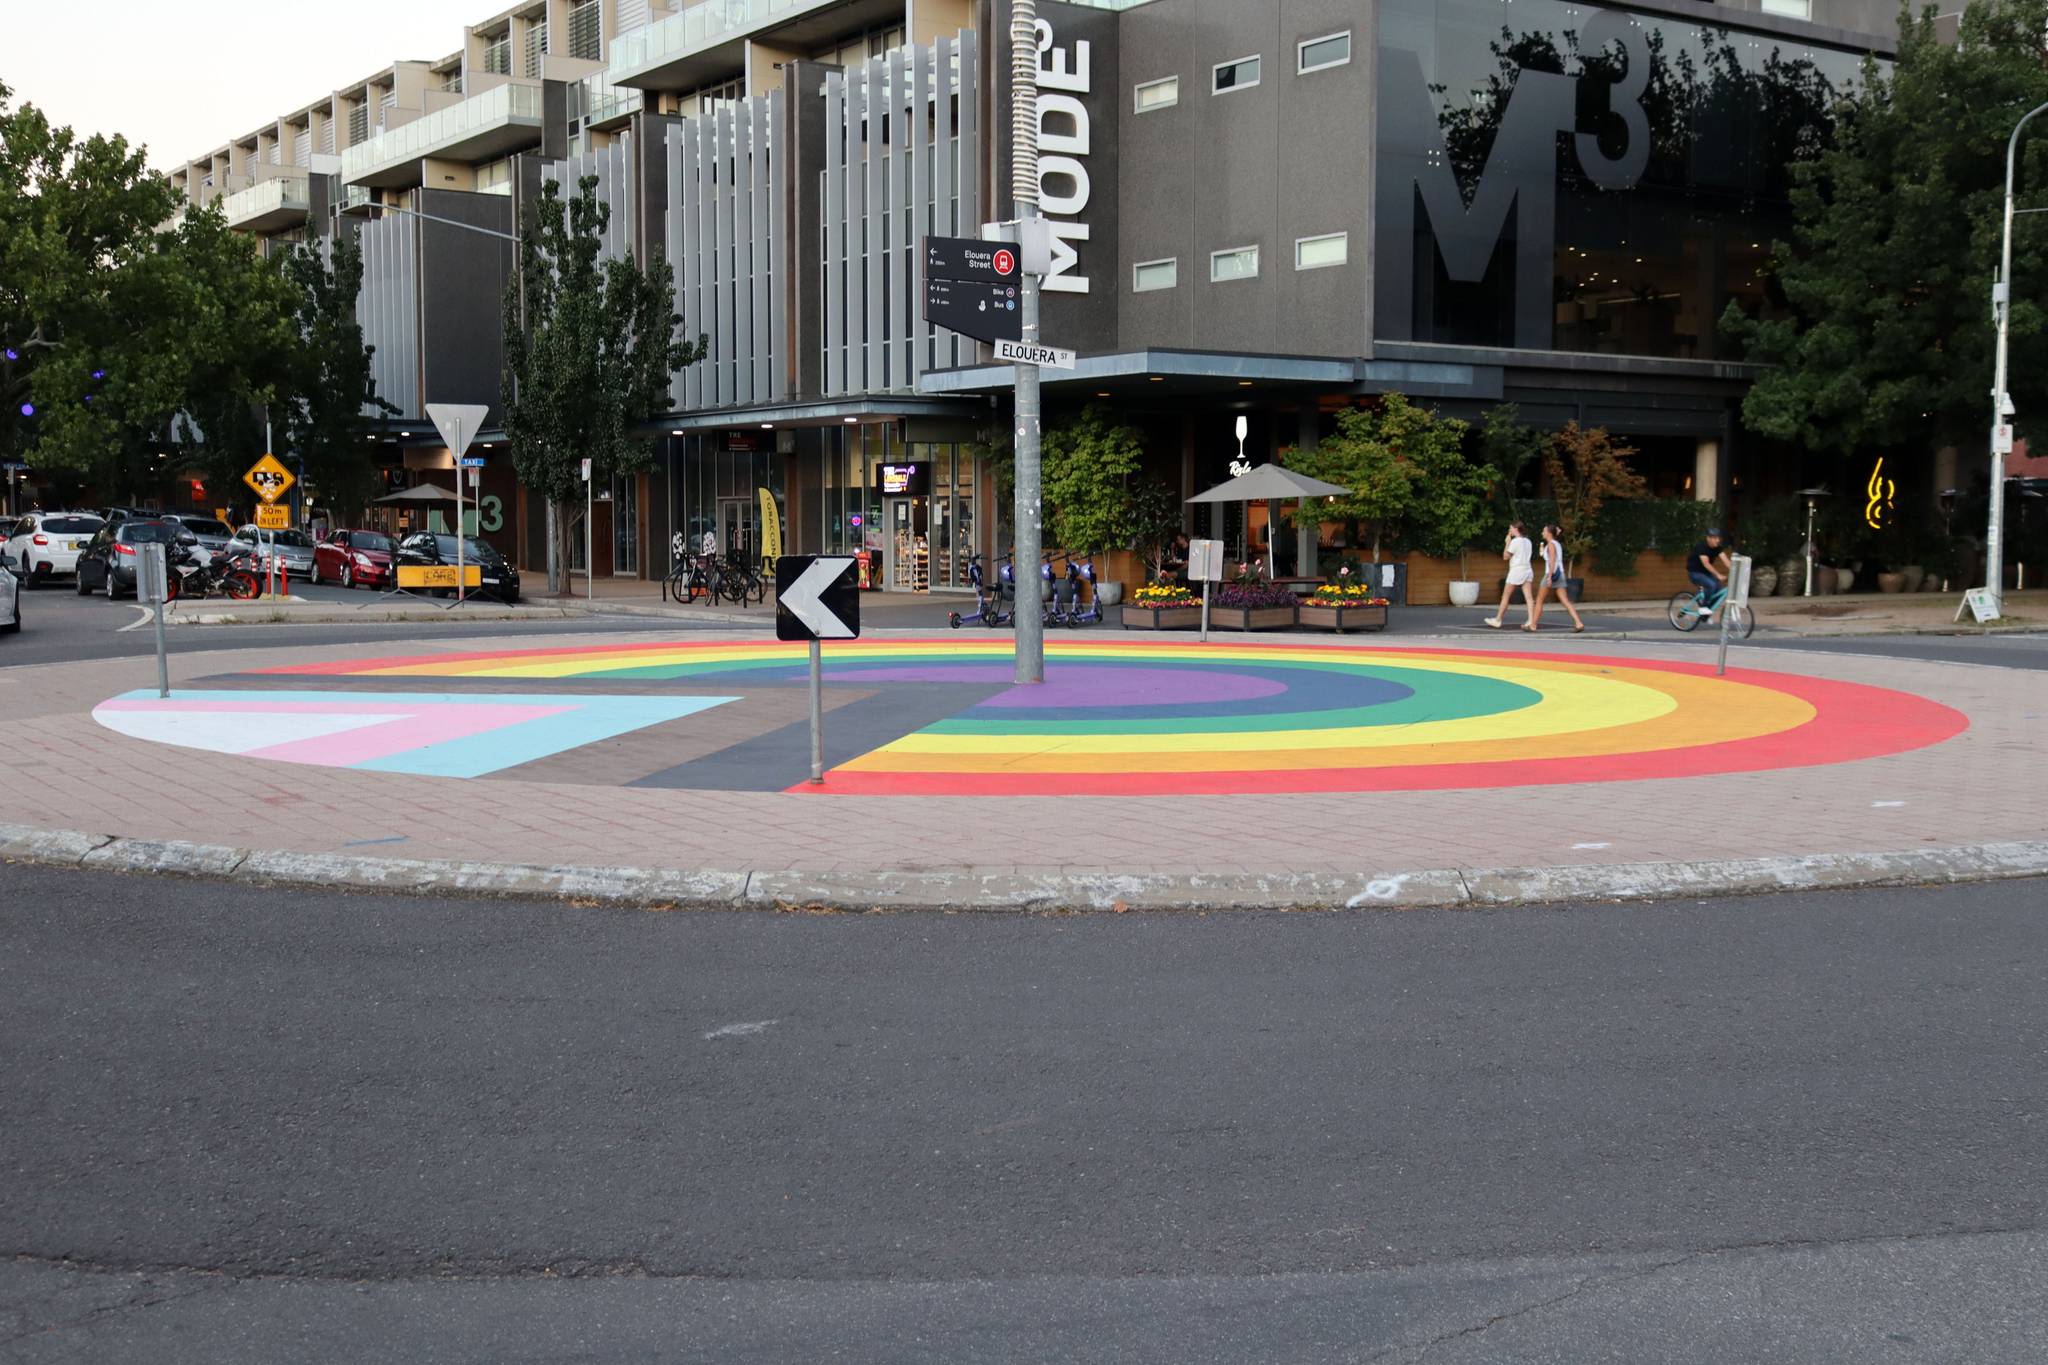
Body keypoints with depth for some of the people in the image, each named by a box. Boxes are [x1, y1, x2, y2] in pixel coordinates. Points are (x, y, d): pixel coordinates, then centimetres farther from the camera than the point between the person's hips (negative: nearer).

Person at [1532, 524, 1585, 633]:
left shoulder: (1551, 544, -10)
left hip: (1552, 574, -8)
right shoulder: (1558, 544, 18)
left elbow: (1552, 561, -19)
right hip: (1560, 575, 8)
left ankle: (1533, 625, 10)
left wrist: (1549, 577, -24)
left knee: (1539, 599, 5)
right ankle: (1578, 623, -14)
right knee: (1565, 601, 0)